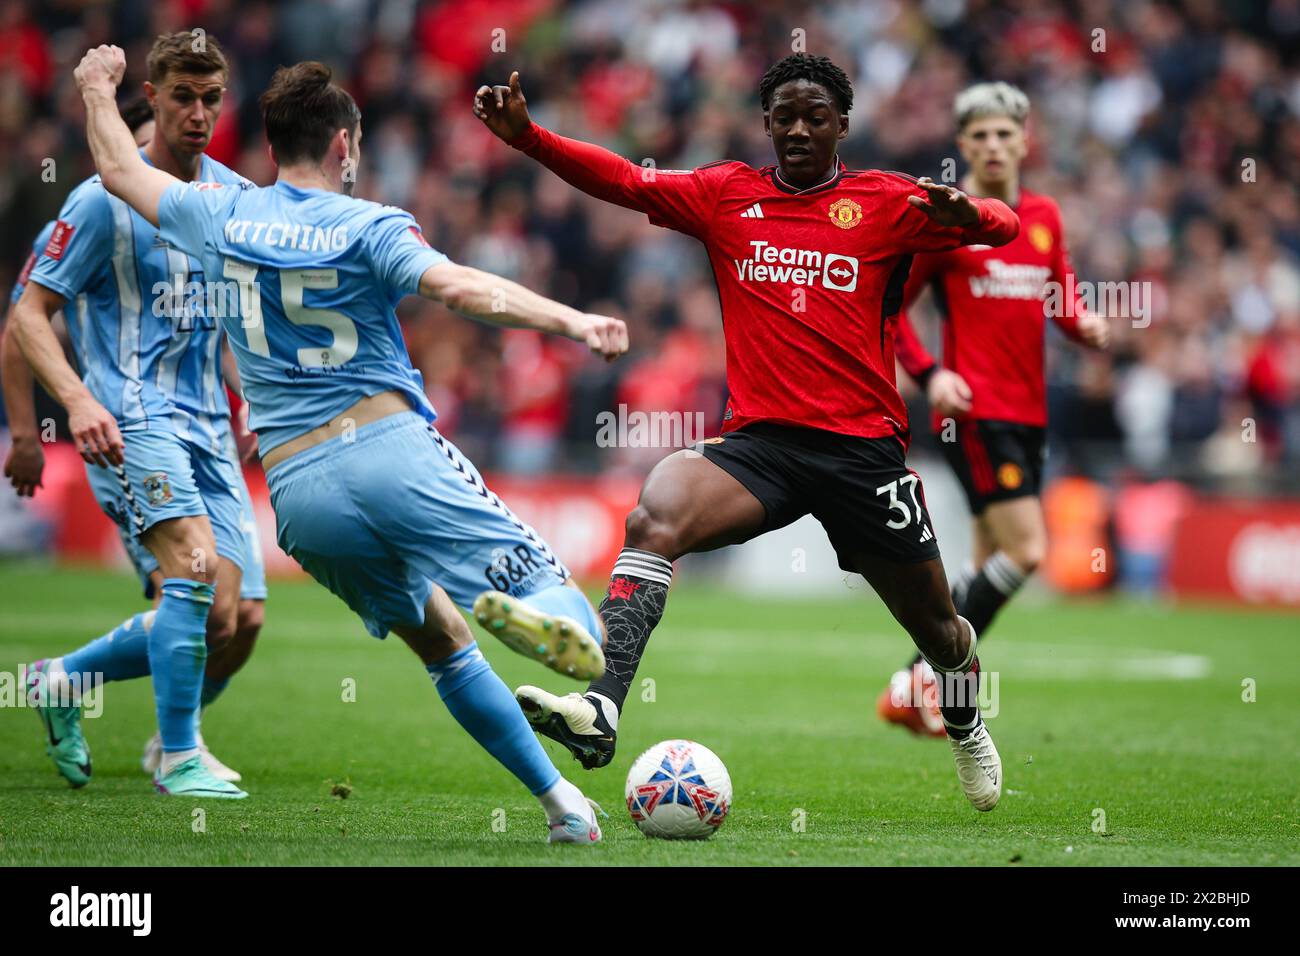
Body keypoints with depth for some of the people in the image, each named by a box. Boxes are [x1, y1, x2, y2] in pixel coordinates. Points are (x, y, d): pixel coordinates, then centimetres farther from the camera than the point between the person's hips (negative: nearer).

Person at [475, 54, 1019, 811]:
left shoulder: (884, 202, 4)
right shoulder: (727, 196, 10)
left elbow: (1002, 226, -3)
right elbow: (624, 181, 4)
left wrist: (965, 214, -27)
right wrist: (526, 136, -10)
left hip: (863, 444, -1)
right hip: (759, 438, 1)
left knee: (934, 622, 11)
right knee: (655, 516, -29)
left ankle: (967, 729, 46)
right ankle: (600, 710, -38)